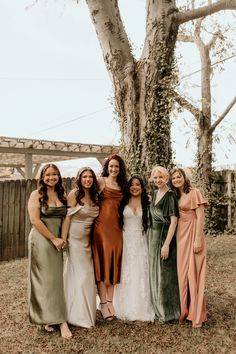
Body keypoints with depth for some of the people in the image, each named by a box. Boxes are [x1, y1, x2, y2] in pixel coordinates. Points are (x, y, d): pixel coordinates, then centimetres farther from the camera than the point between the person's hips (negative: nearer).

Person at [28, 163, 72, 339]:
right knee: (46, 279, 0)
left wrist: (62, 238, -5)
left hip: (57, 241, 5)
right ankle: (61, 321, 5)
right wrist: (53, 239, -14)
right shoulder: (36, 194, -5)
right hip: (41, 240, -5)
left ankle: (50, 318, 25)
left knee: (56, 278, 9)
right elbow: (35, 220, -13)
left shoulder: (62, 195, 8)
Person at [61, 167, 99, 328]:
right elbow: (67, 218, -12)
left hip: (89, 240, 5)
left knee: (88, 274, 11)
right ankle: (79, 315, 18)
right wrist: (63, 239, -15)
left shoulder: (95, 196, 7)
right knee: (80, 274, 1)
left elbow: (95, 218, 11)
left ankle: (87, 312, 28)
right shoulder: (74, 194, -9)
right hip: (75, 239, -5)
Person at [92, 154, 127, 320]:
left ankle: (110, 301, 18)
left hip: (116, 227, 5)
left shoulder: (122, 185, 14)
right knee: (102, 263, 0)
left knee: (114, 263, 8)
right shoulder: (101, 181, -1)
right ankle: (103, 303, 8)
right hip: (102, 226, -5)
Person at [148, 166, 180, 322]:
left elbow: (174, 221, -17)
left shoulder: (170, 195, -12)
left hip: (165, 237, -8)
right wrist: (150, 237, 11)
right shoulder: (155, 193, 10)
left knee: (165, 274, 1)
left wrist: (166, 244, -21)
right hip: (153, 236, 8)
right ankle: (158, 308, 30)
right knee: (155, 273, 15)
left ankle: (168, 311, 17)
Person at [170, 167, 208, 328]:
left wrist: (198, 239, -16)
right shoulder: (175, 196, 13)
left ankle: (197, 314, 12)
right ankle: (185, 310, 24)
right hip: (180, 236, 6)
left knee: (193, 274, -1)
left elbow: (200, 217, -11)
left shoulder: (194, 192, -7)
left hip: (192, 235, -6)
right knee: (182, 273, 10)